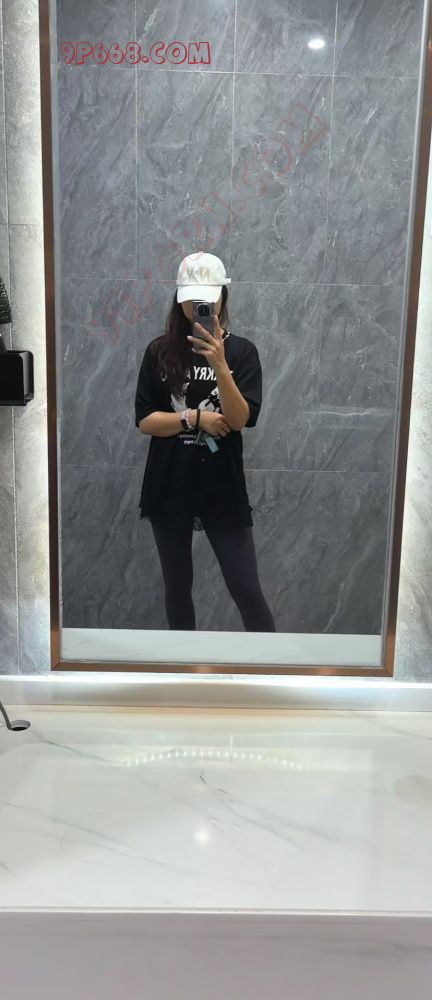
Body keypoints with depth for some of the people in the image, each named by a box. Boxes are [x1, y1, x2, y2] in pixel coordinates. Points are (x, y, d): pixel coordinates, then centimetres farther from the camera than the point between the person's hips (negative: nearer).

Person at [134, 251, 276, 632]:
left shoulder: (241, 350, -3)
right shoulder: (160, 351, 0)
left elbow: (240, 419, -15)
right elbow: (144, 420, -3)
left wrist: (220, 365, -27)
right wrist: (195, 417, -15)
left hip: (222, 489, -2)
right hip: (169, 487, 2)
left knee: (247, 590, 0)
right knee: (177, 588, 14)